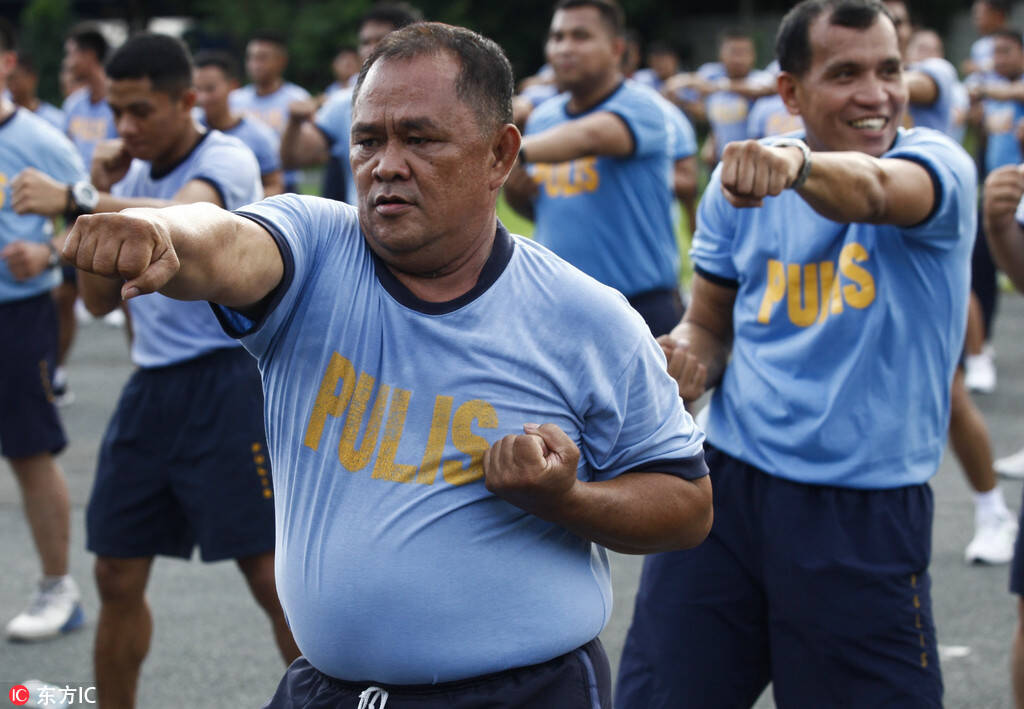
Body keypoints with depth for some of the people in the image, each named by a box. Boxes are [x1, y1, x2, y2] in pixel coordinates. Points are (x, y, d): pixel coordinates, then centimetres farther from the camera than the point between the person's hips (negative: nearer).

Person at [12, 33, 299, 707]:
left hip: (224, 382, -7)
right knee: (118, 576, 8)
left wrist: (71, 199, -36)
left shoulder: (227, 159, -10)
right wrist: (101, 195, 3)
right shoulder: (133, 176, 12)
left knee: (271, 575, -7)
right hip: (151, 389, 7)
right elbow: (101, 298, 13)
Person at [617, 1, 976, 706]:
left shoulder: (938, 166, -8)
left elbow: (871, 190, -31)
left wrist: (798, 165, -53)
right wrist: (690, 357, -9)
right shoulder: (738, 183, 4)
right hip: (728, 484, 3)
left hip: (867, 512, -3)